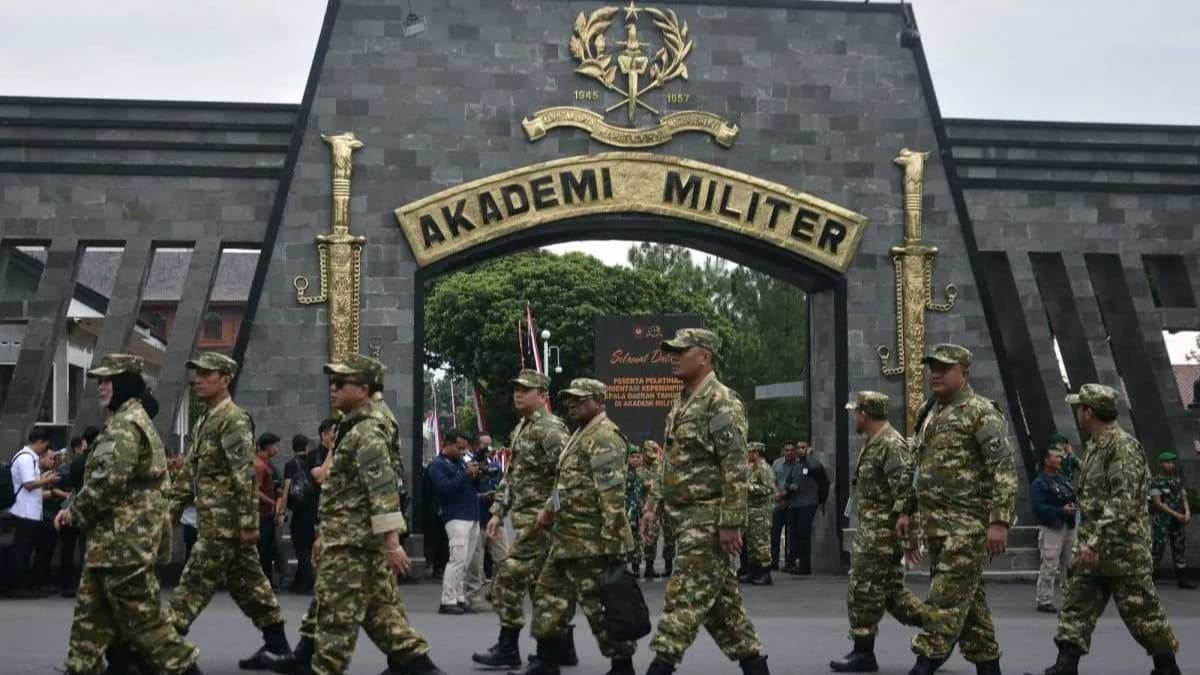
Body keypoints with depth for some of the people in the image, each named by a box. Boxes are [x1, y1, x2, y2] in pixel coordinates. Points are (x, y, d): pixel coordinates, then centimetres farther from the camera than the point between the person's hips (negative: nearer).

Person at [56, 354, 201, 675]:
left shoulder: (125, 424, -16)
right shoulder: (129, 420, 18)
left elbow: (107, 481, -24)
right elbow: (101, 476, 22)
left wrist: (75, 512, -9)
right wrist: (72, 508, 11)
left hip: (125, 538, -11)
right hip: (114, 539, 11)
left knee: (140, 613, -5)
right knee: (91, 611, 13)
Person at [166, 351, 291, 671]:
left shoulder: (233, 419, -13)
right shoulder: (204, 422, 17)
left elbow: (245, 475, -20)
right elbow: (189, 473, 22)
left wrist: (248, 522, -23)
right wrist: (171, 512, 18)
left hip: (225, 521, -10)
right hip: (218, 520, 10)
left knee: (196, 581, -7)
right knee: (247, 582, 11)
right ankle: (277, 647, 15)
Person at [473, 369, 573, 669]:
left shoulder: (551, 429, -13)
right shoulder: (521, 429, 17)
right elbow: (511, 475, 23)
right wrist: (498, 511, 18)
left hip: (539, 518, -10)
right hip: (524, 517, 10)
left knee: (509, 577, -11)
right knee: (540, 581, 12)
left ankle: (508, 647, -6)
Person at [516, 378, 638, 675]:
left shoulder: (604, 437, -15)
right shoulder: (581, 435, 19)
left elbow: (612, 494, -22)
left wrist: (613, 541, -26)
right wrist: (549, 508, 17)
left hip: (593, 543, -11)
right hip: (567, 539, 11)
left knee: (601, 605, -4)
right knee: (550, 595, 14)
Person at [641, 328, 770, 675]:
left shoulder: (722, 402, -13)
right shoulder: (681, 403, 16)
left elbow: (735, 467, -19)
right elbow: (671, 463, 23)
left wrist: (731, 522, -22)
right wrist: (654, 505, 16)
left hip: (708, 517, -9)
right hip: (686, 516, 9)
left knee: (685, 597, -10)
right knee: (719, 598, 12)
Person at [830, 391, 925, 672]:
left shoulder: (892, 445, -16)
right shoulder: (873, 444, 17)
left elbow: (905, 490, -22)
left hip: (881, 533, -10)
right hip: (869, 531, 10)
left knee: (864, 591, -5)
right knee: (890, 590, 14)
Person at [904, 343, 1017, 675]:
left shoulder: (981, 412, -9)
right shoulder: (929, 414, 17)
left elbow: (1004, 470, -15)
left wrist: (1000, 521, -21)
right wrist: (909, 512, 21)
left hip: (968, 521, -8)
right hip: (934, 521, 8)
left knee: (948, 596, -11)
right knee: (968, 597, 12)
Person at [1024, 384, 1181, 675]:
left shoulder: (1124, 446, -16)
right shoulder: (1096, 446, 15)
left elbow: (1124, 502, -24)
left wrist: (1096, 540, -28)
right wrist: (1087, 539, 20)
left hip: (1123, 550, -9)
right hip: (1093, 550, 9)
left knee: (1141, 611, 2)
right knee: (1076, 608, 1)